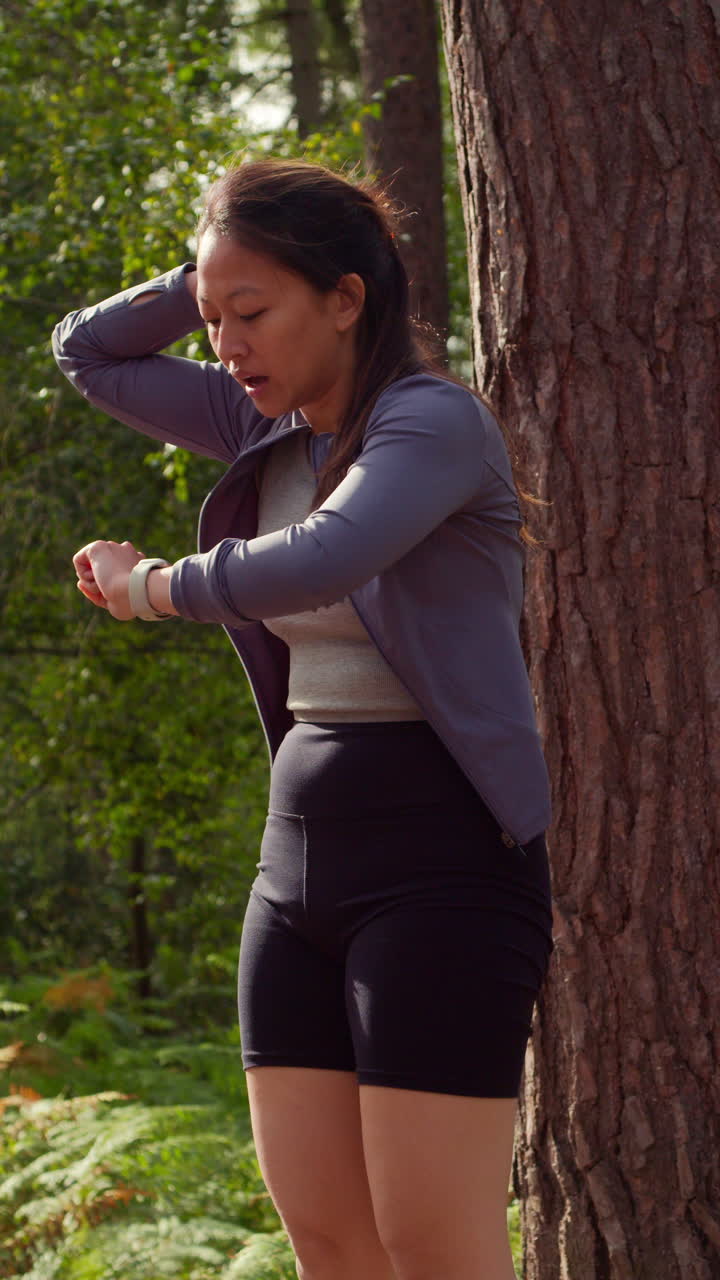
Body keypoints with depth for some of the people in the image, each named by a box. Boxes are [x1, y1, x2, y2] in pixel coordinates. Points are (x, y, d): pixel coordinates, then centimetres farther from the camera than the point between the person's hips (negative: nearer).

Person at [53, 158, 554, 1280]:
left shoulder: (435, 420, -11)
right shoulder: (275, 429, 12)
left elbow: (318, 562, -30)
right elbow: (87, 355, 24)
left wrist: (151, 586, -12)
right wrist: (208, 278, 7)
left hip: (438, 862, -8)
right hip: (300, 860, 8)